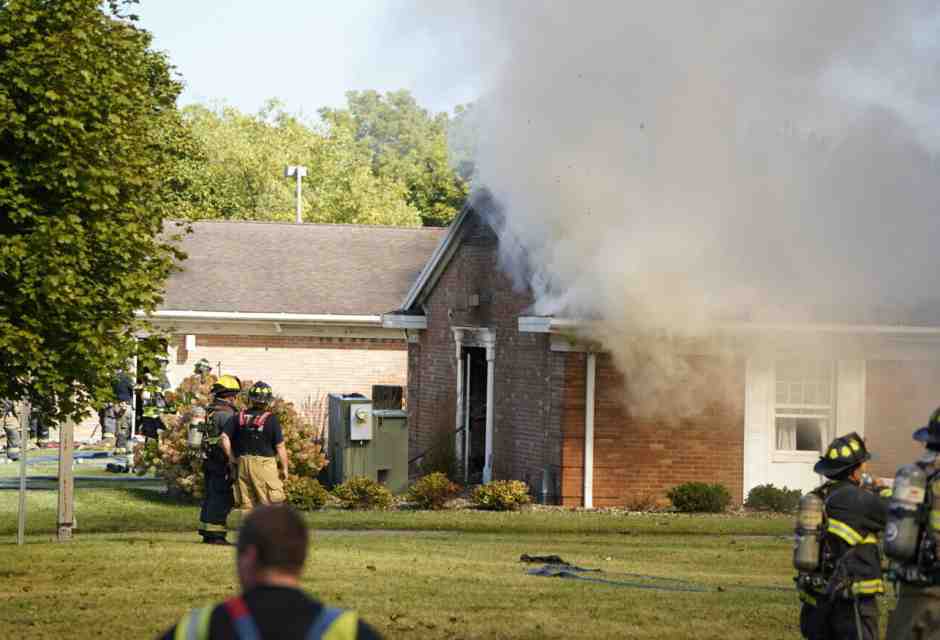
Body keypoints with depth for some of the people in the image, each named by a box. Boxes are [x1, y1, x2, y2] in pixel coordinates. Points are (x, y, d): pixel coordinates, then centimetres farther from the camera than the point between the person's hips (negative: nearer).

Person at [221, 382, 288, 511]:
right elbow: (280, 447, -6)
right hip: (264, 463, -4)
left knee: (247, 505, 10)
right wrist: (284, 468, 4)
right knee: (270, 505, -2)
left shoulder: (238, 417, 5)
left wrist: (231, 457, 8)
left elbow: (225, 438, -3)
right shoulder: (271, 419, -7)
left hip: (243, 463, 5)